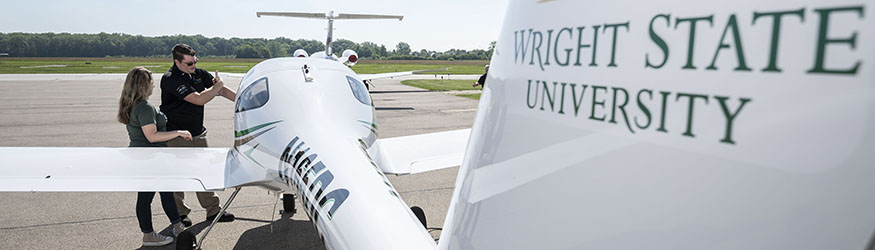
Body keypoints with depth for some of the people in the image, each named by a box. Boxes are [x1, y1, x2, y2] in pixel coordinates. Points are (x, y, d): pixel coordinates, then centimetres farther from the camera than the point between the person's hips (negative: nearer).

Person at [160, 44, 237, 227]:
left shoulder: (199, 73, 3)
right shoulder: (170, 79, -19)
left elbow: (222, 90, 10)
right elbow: (199, 99, -26)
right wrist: (218, 85, -10)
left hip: (197, 133, 7)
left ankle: (213, 210, 17)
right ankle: (179, 213, 18)